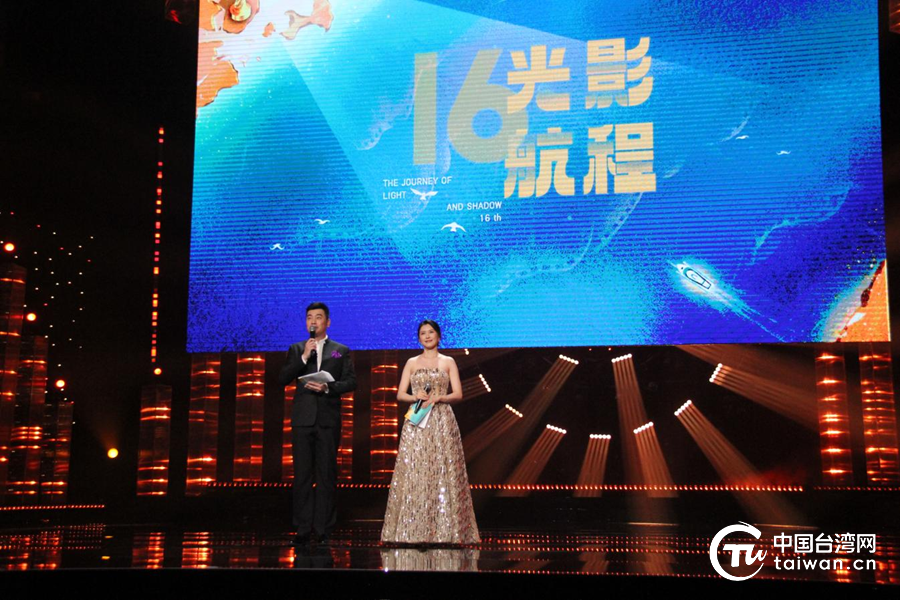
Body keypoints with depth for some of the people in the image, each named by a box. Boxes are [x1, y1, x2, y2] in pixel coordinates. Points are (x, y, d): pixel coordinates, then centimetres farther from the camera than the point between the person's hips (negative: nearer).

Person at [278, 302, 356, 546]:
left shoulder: (341, 351, 10)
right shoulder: (296, 349, 12)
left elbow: (351, 382, 3)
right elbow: (282, 379, 1)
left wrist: (328, 388, -13)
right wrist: (304, 357, -9)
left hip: (328, 419, -1)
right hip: (302, 418, 1)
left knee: (327, 475, 0)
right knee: (302, 475, 1)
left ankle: (324, 529, 3)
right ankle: (303, 529, 4)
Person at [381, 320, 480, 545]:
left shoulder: (448, 362, 9)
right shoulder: (412, 363, 13)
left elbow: (458, 395, 2)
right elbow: (400, 394, 7)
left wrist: (437, 398, -14)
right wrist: (415, 397, -13)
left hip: (442, 422, -1)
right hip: (416, 423, 1)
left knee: (443, 473, -6)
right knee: (414, 473, -4)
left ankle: (445, 529, -2)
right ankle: (414, 530, -1)